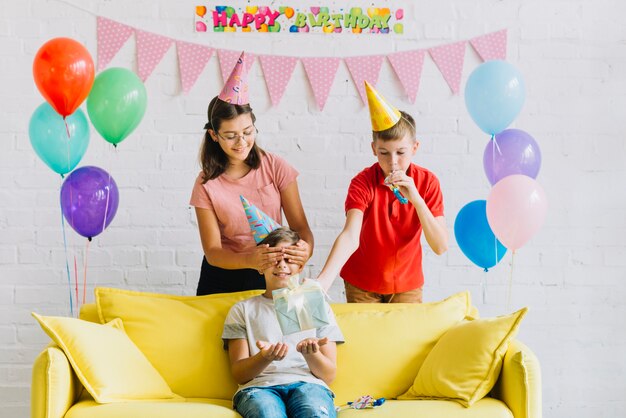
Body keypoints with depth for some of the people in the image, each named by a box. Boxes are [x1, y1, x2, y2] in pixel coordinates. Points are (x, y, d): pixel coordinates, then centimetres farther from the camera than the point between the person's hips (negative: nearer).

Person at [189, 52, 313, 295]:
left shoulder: (275, 167, -9)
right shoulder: (207, 184, -10)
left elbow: (299, 225, -9)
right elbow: (212, 252, -15)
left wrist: (306, 248, -33)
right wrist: (250, 260, -35)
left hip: (272, 275, 1)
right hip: (223, 278, 0)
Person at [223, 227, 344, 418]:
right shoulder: (243, 309, 21)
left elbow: (329, 375, 15)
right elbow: (239, 374, 10)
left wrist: (311, 354, -9)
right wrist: (265, 357, -13)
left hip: (308, 383, 1)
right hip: (259, 386, -1)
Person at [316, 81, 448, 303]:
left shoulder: (428, 182, -13)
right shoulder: (363, 182, -20)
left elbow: (440, 246, -20)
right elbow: (350, 236, -35)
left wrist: (416, 198, -31)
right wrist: (322, 281, -50)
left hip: (407, 284, 2)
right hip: (362, 285, -2)